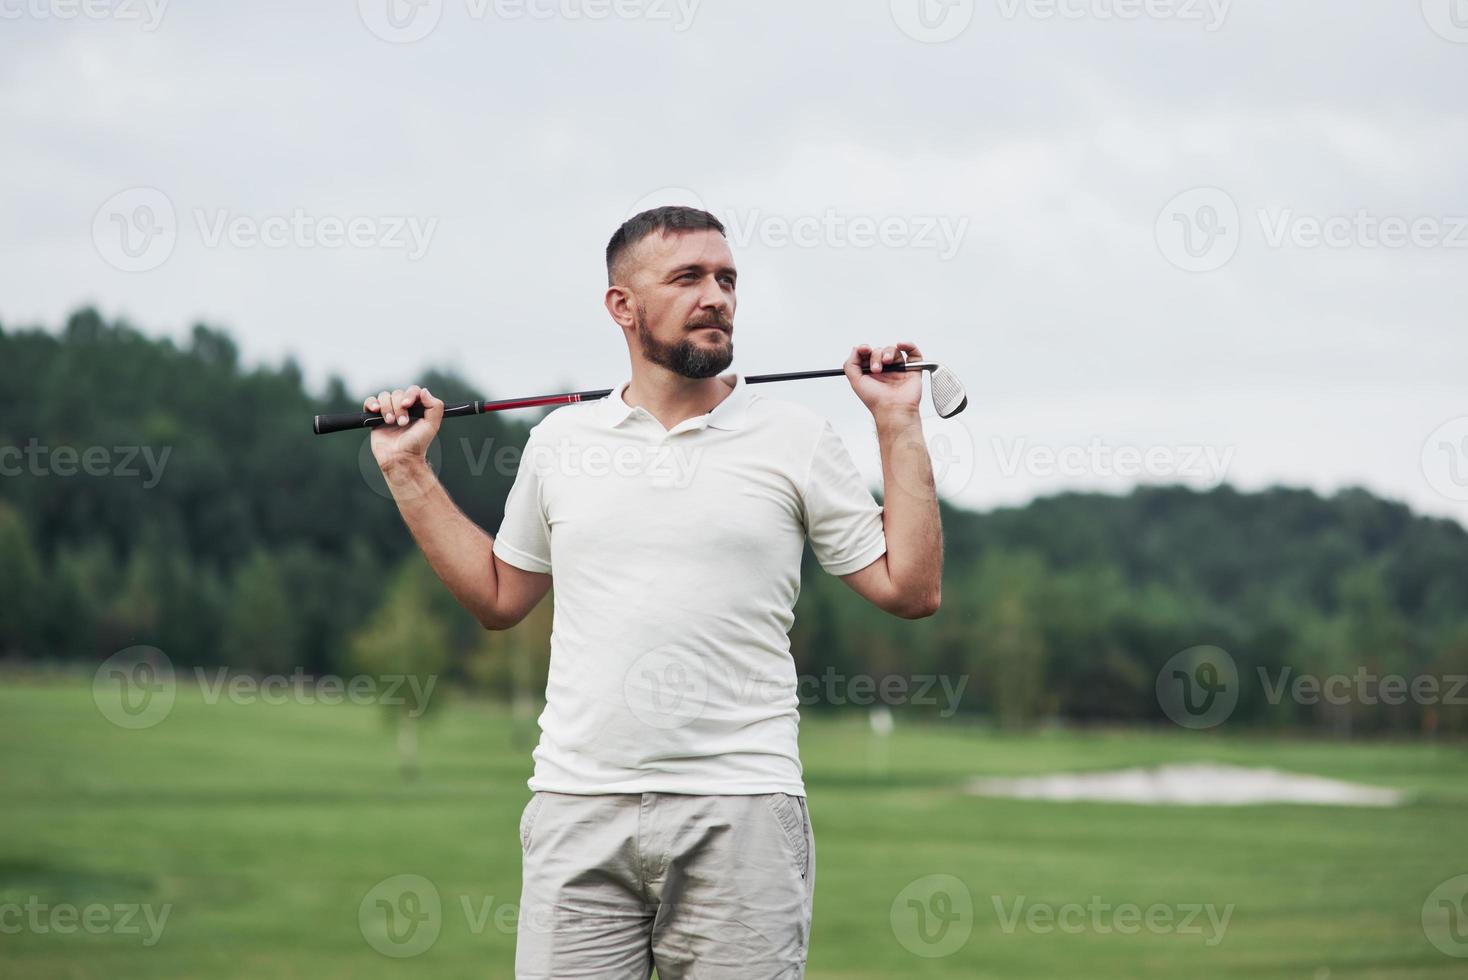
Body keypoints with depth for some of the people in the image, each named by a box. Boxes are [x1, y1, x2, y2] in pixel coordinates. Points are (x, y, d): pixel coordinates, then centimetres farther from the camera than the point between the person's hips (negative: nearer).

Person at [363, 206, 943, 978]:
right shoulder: (559, 441, 12)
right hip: (578, 807, 2)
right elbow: (498, 597, 21)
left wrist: (899, 426, 1)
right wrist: (409, 473, 17)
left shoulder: (795, 441, 5)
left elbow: (911, 590, 4)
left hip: (739, 814, -2)